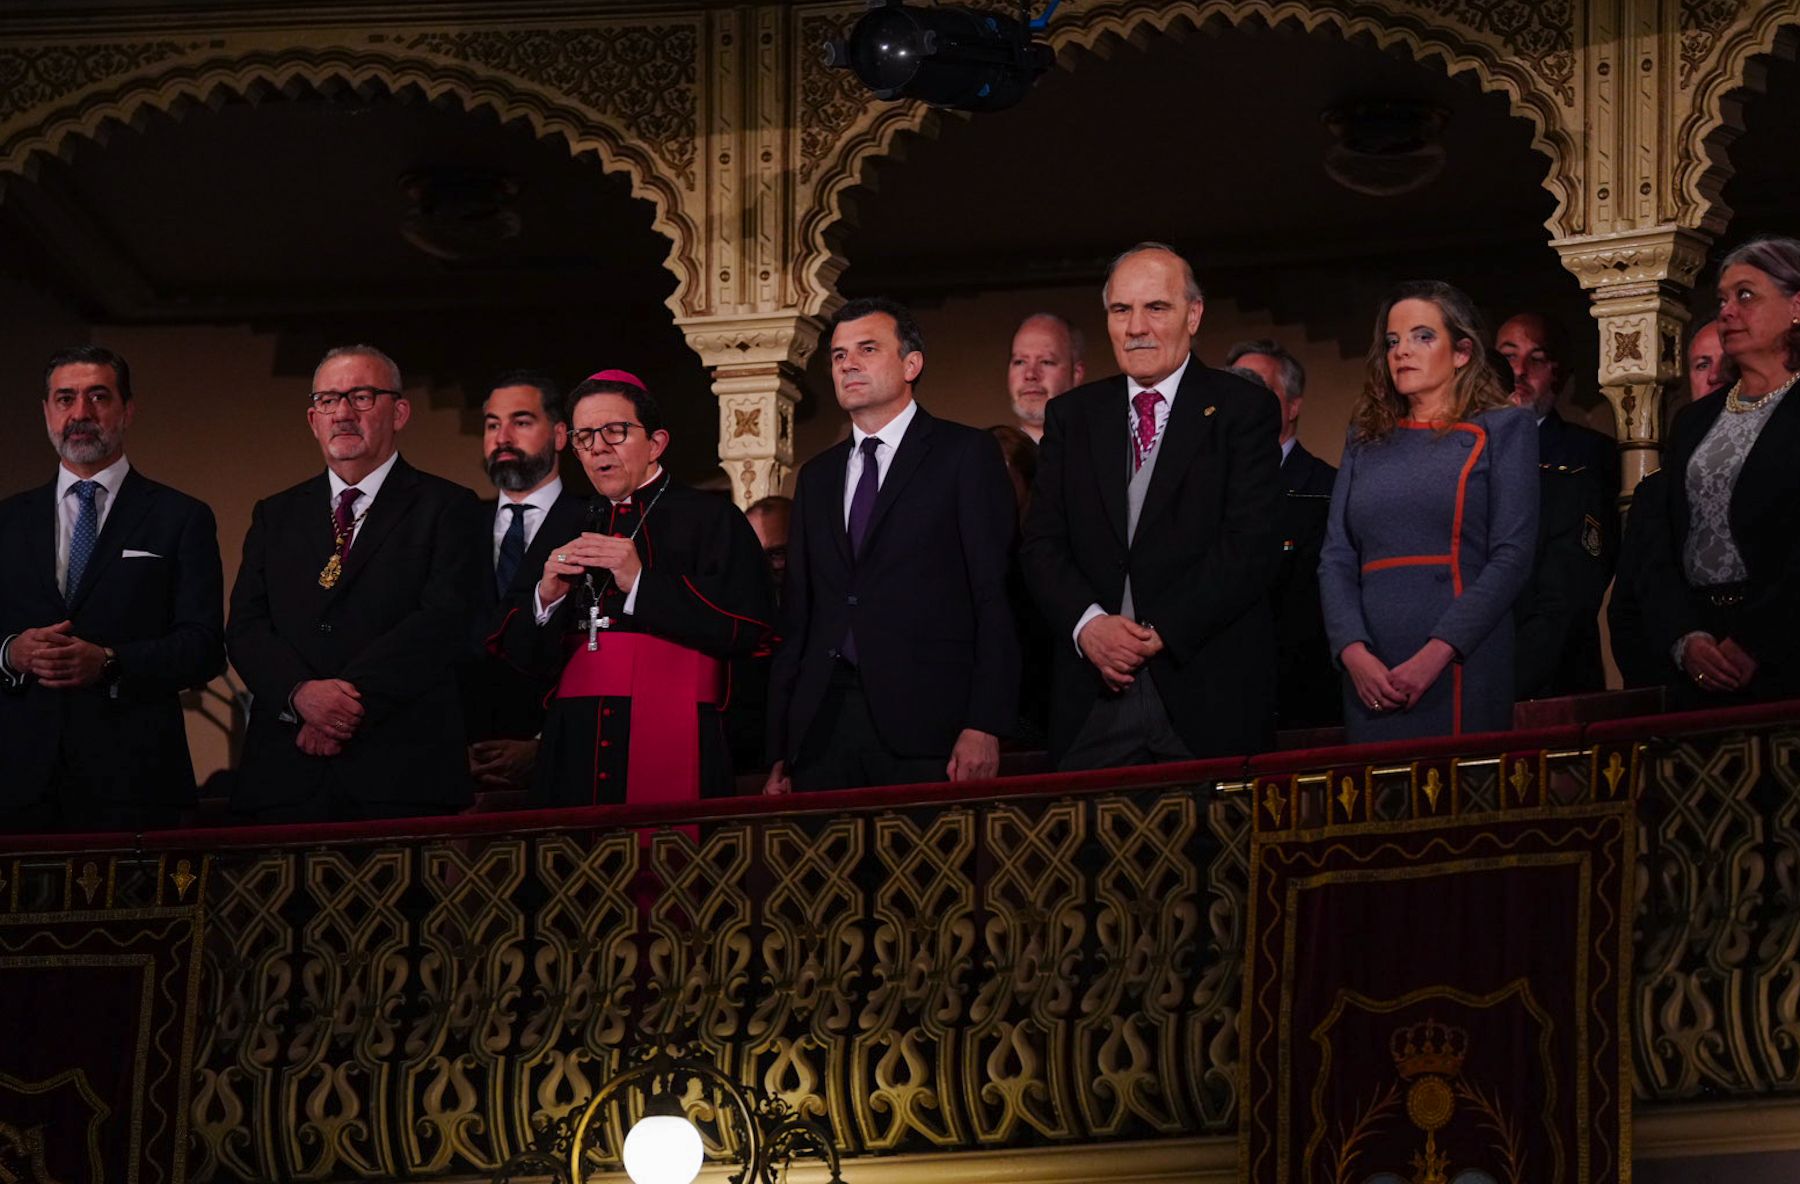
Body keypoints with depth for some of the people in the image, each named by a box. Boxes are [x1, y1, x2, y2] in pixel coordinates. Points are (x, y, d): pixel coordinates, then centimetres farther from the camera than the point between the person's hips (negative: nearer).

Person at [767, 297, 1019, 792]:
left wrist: (984, 726, -14)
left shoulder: (966, 455, 4)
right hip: (822, 728, 5)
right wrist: (779, 753, 10)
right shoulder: (817, 477, 21)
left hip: (924, 727, -5)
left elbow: (997, 598, -3)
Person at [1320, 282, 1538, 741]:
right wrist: (1354, 652, -9)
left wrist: (1435, 655, -16)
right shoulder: (1366, 441, 17)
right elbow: (1335, 560, 10)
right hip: (1372, 679, 4)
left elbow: (1512, 557, -5)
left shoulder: (1503, 429, 5)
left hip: (1461, 667, -4)